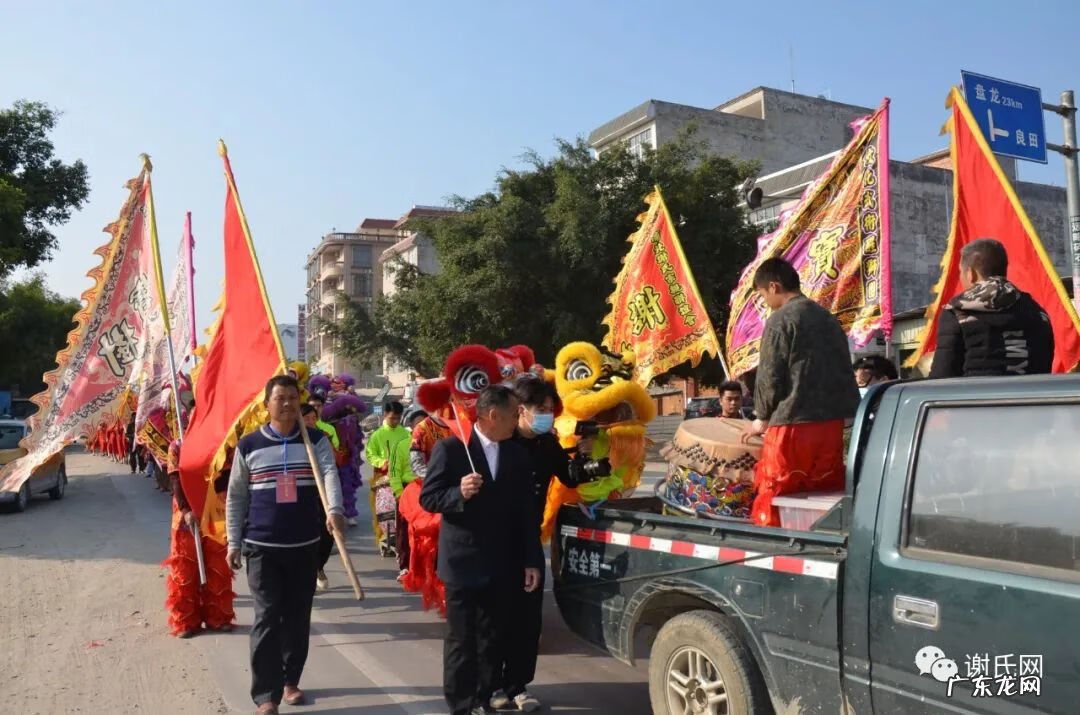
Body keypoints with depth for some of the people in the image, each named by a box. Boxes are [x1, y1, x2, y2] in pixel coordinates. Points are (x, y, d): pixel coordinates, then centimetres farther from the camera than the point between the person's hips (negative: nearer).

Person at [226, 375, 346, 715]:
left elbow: (330, 473, -20)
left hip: (305, 545, 1)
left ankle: (290, 680, 29)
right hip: (262, 547, -1)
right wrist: (234, 541, 3)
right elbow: (236, 498, 6)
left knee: (298, 617, 12)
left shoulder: (317, 440, -1)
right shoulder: (248, 445, 0)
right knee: (267, 618, -2)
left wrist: (335, 509, -38)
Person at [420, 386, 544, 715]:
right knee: (460, 640, 6)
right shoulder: (450, 448, -8)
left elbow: (527, 511, 6)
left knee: (492, 639, 13)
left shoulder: (518, 454, 5)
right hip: (463, 561, -4)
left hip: (502, 565, 4)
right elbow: (428, 498, -7)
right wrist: (459, 493, -26)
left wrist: (532, 560, 3)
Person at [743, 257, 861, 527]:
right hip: (832, 423, 8)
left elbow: (770, 376, -8)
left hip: (794, 424, -7)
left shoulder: (780, 320, -7)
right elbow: (845, 371, 16)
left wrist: (762, 418, 6)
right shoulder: (828, 319, 14)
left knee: (770, 504, -1)